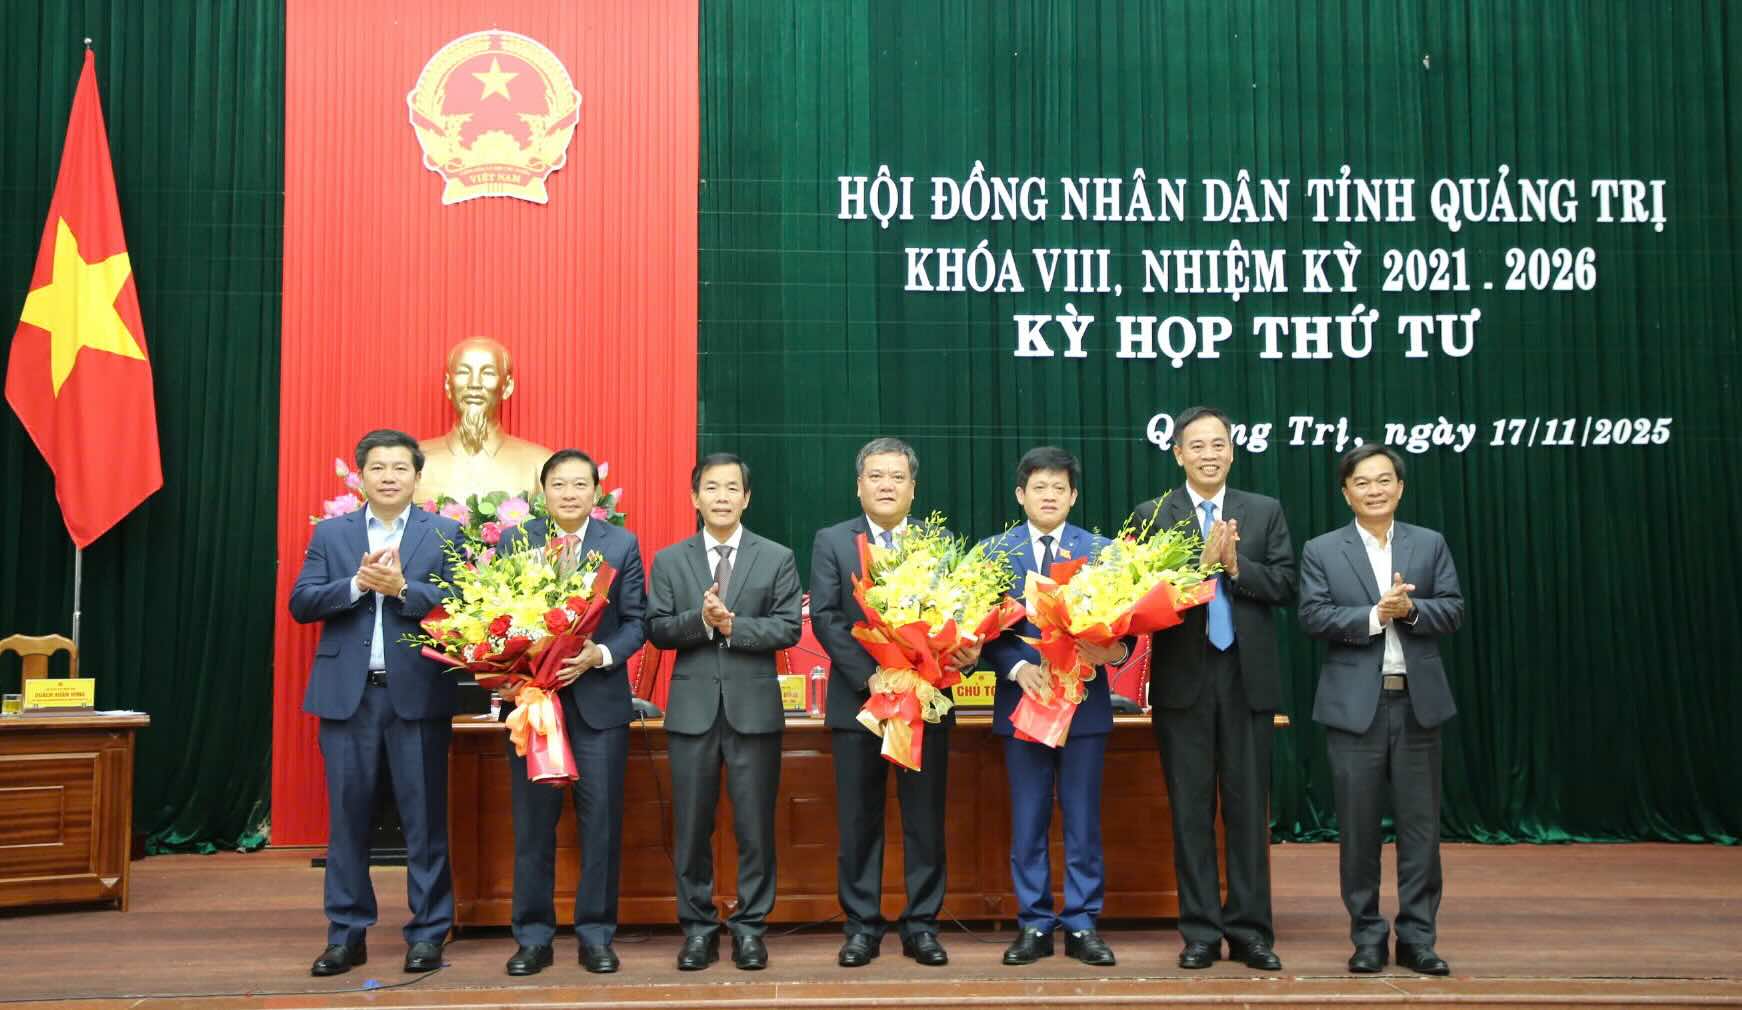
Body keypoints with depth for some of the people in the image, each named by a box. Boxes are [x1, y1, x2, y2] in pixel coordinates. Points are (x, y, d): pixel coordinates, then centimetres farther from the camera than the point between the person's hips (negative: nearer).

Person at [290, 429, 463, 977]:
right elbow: (301, 603, 1)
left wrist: (403, 589, -18)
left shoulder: (445, 534, 4)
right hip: (347, 693, 2)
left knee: (425, 818, 3)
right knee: (347, 816, 7)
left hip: (417, 692, -2)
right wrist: (357, 585, -13)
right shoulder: (330, 533, 10)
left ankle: (428, 933, 13)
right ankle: (347, 934, 17)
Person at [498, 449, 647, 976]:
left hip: (599, 700, 0)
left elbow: (636, 621, 0)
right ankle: (533, 935, 18)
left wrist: (600, 655, -16)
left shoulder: (622, 544, 3)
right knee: (532, 823, 7)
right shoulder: (513, 542, 4)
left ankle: (596, 934, 15)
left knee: (601, 822, 4)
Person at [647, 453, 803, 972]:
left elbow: (789, 628, -4)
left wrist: (733, 625, -16)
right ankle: (698, 927, 18)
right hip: (692, 708, 1)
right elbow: (657, 630, 1)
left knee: (755, 826, 4)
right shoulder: (669, 561, 8)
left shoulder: (777, 558, 4)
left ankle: (750, 926, 16)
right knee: (692, 826, 7)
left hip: (754, 706, -1)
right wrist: (700, 619, -17)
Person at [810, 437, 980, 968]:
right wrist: (871, 676, -15)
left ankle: (921, 925, 16)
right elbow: (825, 618, -5)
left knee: (925, 820, 6)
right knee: (859, 820, 6)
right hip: (857, 699, 0)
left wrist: (966, 652, -20)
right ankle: (862, 925, 15)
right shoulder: (831, 541, 4)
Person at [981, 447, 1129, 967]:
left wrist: (1116, 650, -21)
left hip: (1084, 700, 0)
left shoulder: (1100, 550, 3)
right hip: (1022, 698, 0)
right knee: (1028, 822, 7)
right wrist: (1018, 668, -16)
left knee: (1083, 820, 6)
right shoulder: (995, 552, 3)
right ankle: (1034, 924, 17)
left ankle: (1082, 925, 15)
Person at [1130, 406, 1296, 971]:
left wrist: (1234, 565, -14)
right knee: (1191, 809, 5)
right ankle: (1201, 932, 14)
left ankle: (1250, 930, 15)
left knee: (1248, 808, 6)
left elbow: (1285, 586, 0)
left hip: (1248, 676, 1)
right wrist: (1201, 564, -18)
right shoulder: (1152, 516, 3)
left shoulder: (1265, 512, 8)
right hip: (1183, 677, -1)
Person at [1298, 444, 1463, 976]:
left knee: (1420, 823, 5)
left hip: (1418, 701, 2)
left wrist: (1410, 609, -16)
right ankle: (1367, 935, 15)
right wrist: (1374, 616, -18)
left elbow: (1452, 611, 2)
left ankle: (1417, 936, 15)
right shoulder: (1321, 551, 3)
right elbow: (1313, 616, -7)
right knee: (1358, 826, 4)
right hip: (1354, 704, -1)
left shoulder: (1431, 544, 9)